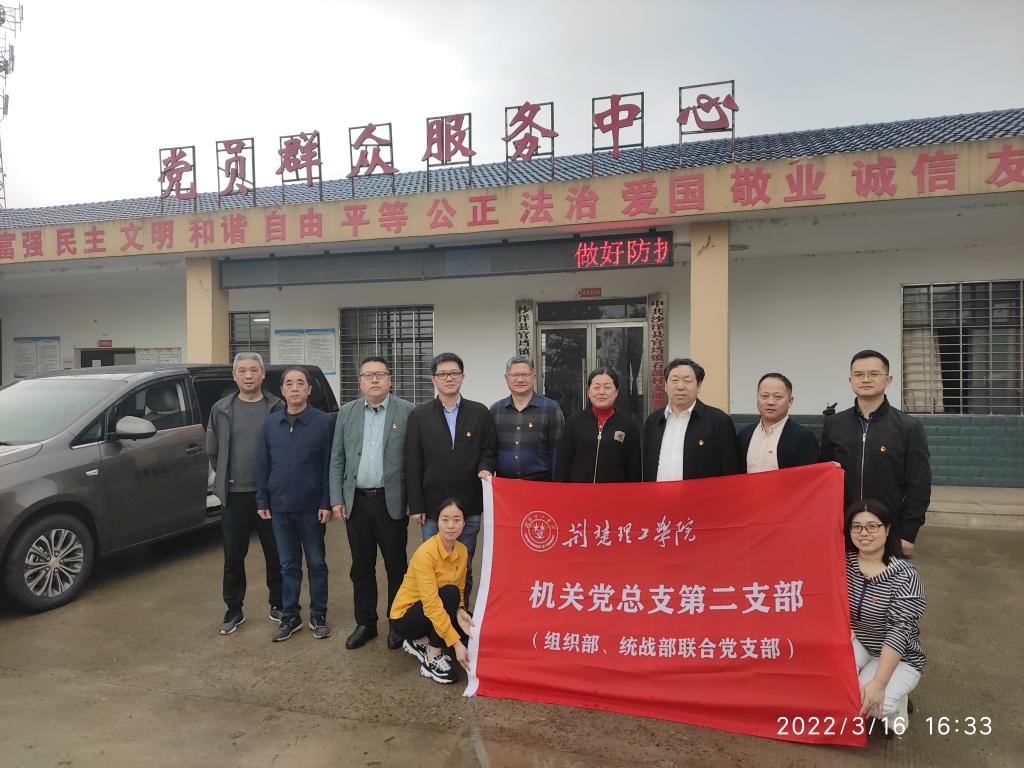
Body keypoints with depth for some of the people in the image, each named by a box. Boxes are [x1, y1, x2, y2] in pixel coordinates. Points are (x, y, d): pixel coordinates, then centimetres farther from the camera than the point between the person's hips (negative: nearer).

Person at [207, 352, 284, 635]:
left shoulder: (278, 408, -4)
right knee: (233, 557, 10)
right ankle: (234, 610, 25)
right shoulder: (221, 409, 3)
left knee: (276, 554, 9)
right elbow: (212, 450, 12)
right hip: (234, 495, 2)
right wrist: (225, 479, 11)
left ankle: (278, 605, 25)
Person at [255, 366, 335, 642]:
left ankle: (318, 616, 22)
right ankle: (290, 616, 25)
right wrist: (262, 501, 4)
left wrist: (327, 503, -10)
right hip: (279, 508, 3)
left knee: (316, 563, 9)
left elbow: (330, 466, -7)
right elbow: (262, 464, 8)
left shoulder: (324, 422, -8)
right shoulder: (271, 423, 4)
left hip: (311, 508, -3)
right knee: (288, 565, 13)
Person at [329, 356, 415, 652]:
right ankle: (365, 623, 28)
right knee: (361, 568, 13)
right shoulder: (346, 413, 7)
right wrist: (336, 499, 2)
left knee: (396, 567, 8)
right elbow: (337, 460, 8)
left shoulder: (407, 411, -4)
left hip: (391, 502, -3)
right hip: (356, 502, 3)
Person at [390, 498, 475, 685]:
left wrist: (459, 611, -23)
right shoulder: (426, 552, -27)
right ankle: (432, 659, -17)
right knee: (450, 593, -30)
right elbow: (430, 603, -32)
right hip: (405, 616, -7)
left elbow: (460, 590, 0)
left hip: (437, 613, 7)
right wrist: (455, 643, -34)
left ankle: (421, 642, 8)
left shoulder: (462, 551, -6)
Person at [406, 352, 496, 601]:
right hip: (433, 506, -1)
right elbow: (412, 464, 1)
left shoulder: (480, 412, 4)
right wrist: (416, 506, -3)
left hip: (469, 506, 1)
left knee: (464, 569, 12)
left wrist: (485, 468, -14)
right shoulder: (420, 415, 3)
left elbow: (490, 450, 9)